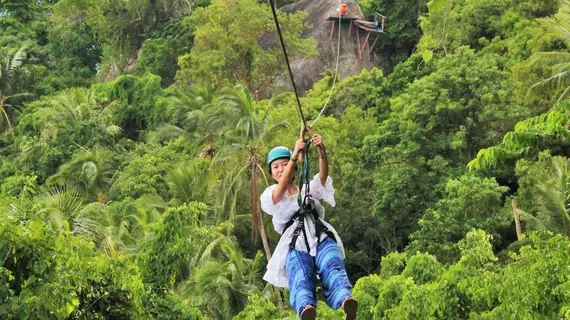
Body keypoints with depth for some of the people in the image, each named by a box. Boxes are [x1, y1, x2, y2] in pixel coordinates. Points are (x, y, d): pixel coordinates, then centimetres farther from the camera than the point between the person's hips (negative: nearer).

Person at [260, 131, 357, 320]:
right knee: (300, 278, -34)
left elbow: (323, 175, 7)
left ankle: (345, 300, -62)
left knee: (332, 269, -32)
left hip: (322, 238, 2)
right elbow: (282, 187, -1)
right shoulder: (269, 196, 22)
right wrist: (295, 155, -14)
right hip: (295, 245, -2)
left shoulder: (309, 189, 29)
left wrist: (322, 151, -14)